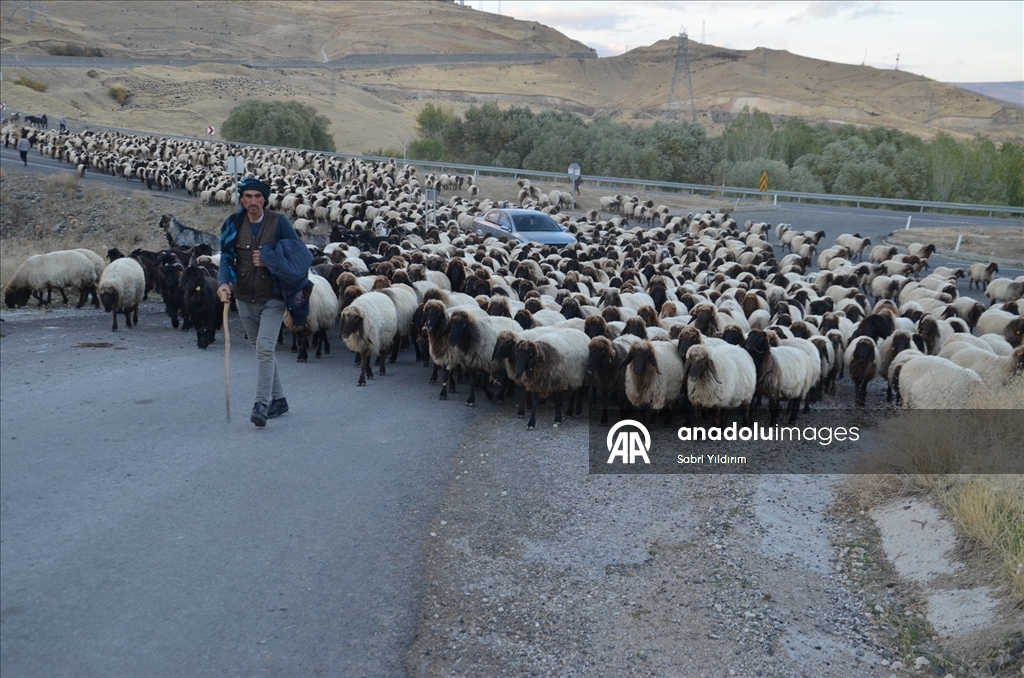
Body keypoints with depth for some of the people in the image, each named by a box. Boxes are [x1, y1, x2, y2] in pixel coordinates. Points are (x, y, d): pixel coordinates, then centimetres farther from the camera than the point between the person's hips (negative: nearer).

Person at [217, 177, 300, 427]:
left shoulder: (279, 222, -8)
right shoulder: (233, 224, 1)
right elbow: (226, 258, -2)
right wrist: (224, 282, -21)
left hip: (273, 297, -4)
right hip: (245, 299, 4)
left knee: (265, 348, -16)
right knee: (262, 350, 14)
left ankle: (262, 404, -13)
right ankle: (277, 399, 27)